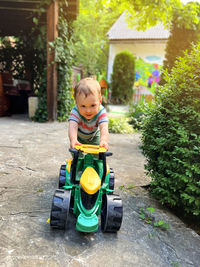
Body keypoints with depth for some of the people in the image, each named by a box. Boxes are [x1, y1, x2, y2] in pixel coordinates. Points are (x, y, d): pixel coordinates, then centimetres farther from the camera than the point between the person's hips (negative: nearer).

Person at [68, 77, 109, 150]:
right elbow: (72, 126, -53)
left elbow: (104, 128, -51)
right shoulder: (75, 111, -38)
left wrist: (103, 140, -73)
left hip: (94, 137, 1)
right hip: (79, 137, 0)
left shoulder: (101, 112, -37)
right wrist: (73, 140, -75)